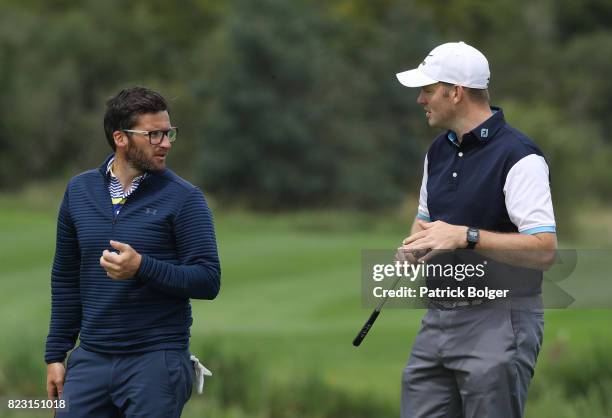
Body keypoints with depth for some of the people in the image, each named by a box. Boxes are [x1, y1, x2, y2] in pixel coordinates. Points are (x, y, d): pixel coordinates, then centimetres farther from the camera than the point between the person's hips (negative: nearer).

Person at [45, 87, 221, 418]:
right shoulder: (79, 191, 8)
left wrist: (142, 267, -23)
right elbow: (65, 278, 15)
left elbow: (208, 281, -9)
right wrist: (55, 354, 13)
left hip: (156, 361, -4)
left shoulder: (183, 198, -5)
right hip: (91, 359, 4)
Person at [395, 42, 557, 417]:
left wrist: (466, 237, -29)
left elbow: (545, 249, -22)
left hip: (498, 324, -8)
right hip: (438, 319, 8)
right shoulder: (439, 151, 12)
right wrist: (411, 249, 3)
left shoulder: (519, 157, -15)